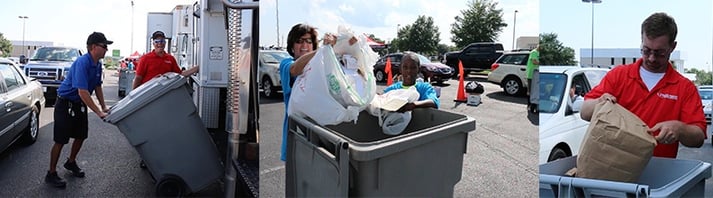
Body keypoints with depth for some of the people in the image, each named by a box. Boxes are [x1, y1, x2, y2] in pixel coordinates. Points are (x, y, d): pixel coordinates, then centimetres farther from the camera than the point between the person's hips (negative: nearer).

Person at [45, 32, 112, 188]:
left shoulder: (98, 64, 1)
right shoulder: (82, 63, -27)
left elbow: (97, 87, 12)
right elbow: (82, 92, -32)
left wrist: (104, 107, 4)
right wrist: (99, 112, -32)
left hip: (80, 104, 8)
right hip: (65, 104, -8)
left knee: (81, 136, 15)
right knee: (61, 140, -2)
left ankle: (71, 162, 38)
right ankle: (51, 174, 10)